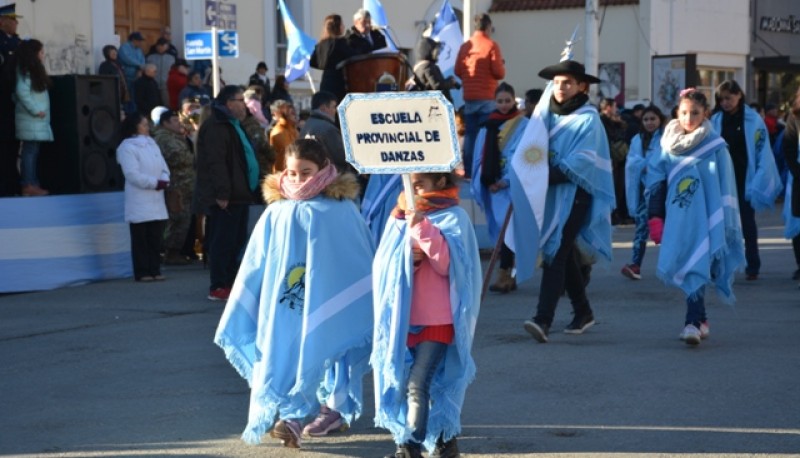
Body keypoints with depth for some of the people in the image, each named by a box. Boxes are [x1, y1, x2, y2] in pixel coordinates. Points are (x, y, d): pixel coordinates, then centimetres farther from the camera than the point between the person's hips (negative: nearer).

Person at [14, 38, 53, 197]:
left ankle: (33, 183, 9)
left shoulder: (34, 71, 19)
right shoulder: (25, 72, -11)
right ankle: (28, 185, -10)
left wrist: (39, 110, 12)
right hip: (30, 118, -9)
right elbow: (21, 92, -19)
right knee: (30, 150, -9)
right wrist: (35, 110, -18)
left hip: (38, 119, 9)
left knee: (34, 151, 8)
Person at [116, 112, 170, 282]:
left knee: (155, 237, 8)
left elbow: (163, 167, 13)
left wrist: (164, 180, -9)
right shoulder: (127, 147, -8)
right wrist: (155, 183, -17)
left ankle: (154, 270, 14)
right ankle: (142, 272, 1)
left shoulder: (151, 144, 16)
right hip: (139, 203, -7)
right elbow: (133, 174, -17)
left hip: (156, 201, 7)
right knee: (140, 239, -3)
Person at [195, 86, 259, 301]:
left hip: (238, 195, 10)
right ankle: (218, 287, -5)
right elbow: (215, 162, -22)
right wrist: (221, 193, -26)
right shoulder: (216, 126, -14)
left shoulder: (233, 125, 20)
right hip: (226, 198, -10)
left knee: (237, 240, 13)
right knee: (223, 241, -8)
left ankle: (230, 282, 21)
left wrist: (247, 191, 24)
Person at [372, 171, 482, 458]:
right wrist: (406, 258, -10)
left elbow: (448, 263, -16)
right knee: (401, 383, 10)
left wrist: (423, 228, -23)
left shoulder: (453, 218, -3)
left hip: (438, 319, -6)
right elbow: (384, 264, 11)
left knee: (417, 384, -14)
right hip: (404, 318, 6)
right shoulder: (401, 217, 12)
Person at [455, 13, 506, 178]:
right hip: (487, 98, -4)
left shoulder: (465, 46, 6)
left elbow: (458, 71, 8)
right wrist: (502, 65, 11)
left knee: (470, 135, 9)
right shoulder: (491, 45, -7)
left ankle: (468, 170, 9)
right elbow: (499, 73, -10)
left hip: (469, 98, 4)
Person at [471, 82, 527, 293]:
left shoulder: (523, 126, 0)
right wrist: (487, 182, -2)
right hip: (492, 186, 4)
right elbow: (481, 156, 11)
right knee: (501, 228, 5)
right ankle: (509, 275, 10)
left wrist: (507, 180, -15)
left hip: (513, 186, -4)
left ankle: (505, 274, -11)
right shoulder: (488, 126, 12)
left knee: (507, 227, -12)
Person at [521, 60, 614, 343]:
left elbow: (581, 161, -15)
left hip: (574, 194, -7)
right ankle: (583, 312, 26)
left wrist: (549, 176, -21)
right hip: (551, 193, 7)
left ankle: (543, 320, -24)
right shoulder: (549, 114, 14)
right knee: (564, 254, 13)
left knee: (556, 253, -16)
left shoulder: (588, 119, -6)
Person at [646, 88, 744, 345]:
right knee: (680, 269, 5)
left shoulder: (715, 146, -2)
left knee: (696, 267, -11)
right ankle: (700, 319, 18)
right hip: (676, 220, 3)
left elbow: (725, 187, -1)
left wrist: (727, 222, -3)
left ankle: (693, 322, -13)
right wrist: (655, 218, 3)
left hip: (704, 220, -3)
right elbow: (655, 184, 9)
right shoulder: (668, 146, 7)